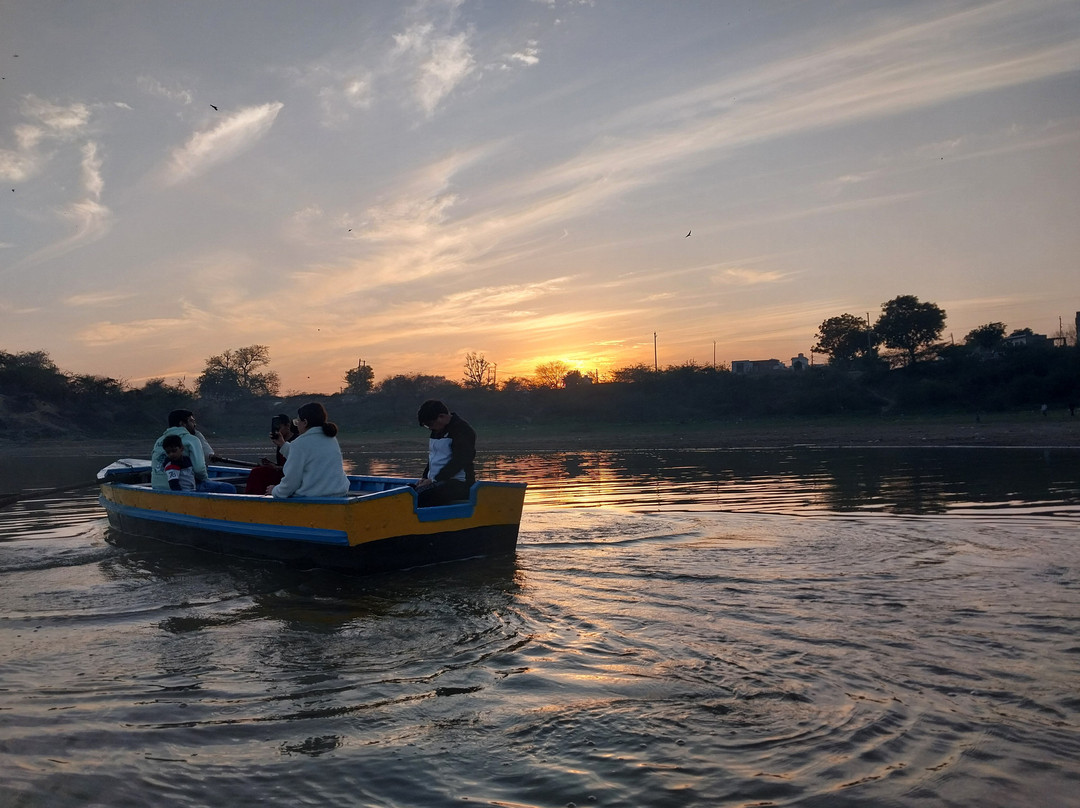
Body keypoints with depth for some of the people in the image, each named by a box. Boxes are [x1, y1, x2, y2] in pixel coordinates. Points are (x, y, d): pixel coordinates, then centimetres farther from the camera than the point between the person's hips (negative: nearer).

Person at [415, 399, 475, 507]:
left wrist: (434, 480, -18)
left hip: (458, 483, -9)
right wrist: (424, 477, 10)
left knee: (419, 496, -30)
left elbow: (459, 462, -17)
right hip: (437, 482, 9)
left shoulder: (462, 430, -9)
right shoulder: (437, 431, 18)